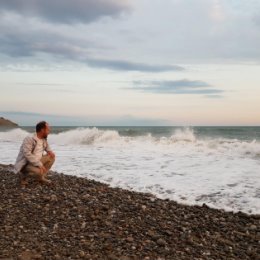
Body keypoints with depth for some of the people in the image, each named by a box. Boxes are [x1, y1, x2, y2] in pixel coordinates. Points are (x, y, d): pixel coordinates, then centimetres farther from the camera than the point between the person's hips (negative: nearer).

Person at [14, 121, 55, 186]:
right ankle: (24, 174, -2)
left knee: (51, 157, -3)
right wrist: (39, 164, -35)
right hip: (25, 164, -9)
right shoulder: (29, 139, -24)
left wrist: (49, 151, 1)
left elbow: (46, 146, 25)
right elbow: (27, 154, -32)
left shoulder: (44, 138, 2)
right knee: (39, 172, -35)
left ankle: (42, 177, 4)